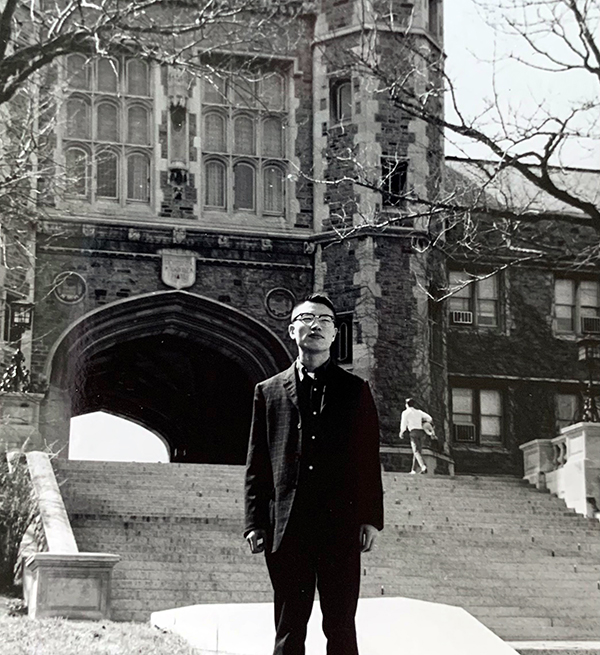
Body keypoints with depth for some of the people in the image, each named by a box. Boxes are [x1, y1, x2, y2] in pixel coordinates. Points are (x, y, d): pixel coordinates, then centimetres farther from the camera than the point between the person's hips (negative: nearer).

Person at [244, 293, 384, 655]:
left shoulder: (355, 390, 12)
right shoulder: (269, 391, 14)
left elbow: (370, 458, 8)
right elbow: (256, 465, 11)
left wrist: (371, 518, -2)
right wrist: (254, 523, 2)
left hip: (341, 527, 0)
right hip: (287, 528, 1)